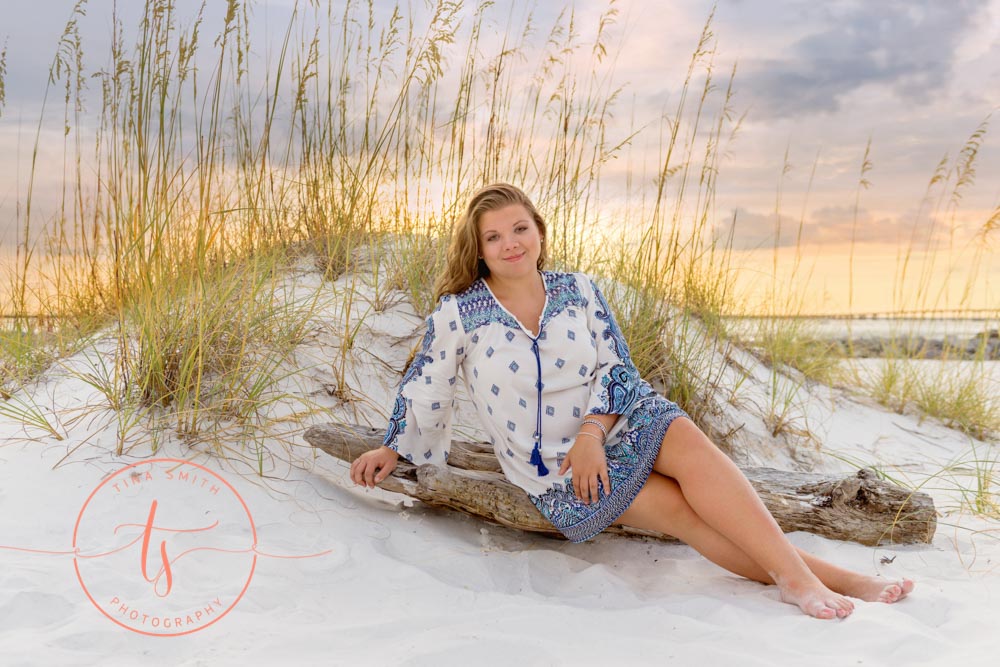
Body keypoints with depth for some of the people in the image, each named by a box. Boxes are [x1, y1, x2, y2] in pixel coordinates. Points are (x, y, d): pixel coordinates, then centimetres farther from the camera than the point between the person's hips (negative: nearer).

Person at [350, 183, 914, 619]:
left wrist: (592, 431, -15)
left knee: (688, 440, -29)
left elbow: (620, 368, 1)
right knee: (681, 509, -21)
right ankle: (828, 578, -24)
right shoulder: (458, 315, -7)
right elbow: (423, 390, 7)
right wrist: (391, 451, 15)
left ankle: (798, 577, -30)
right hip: (554, 472, -3)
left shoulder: (580, 292, 2)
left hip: (617, 424, 3)